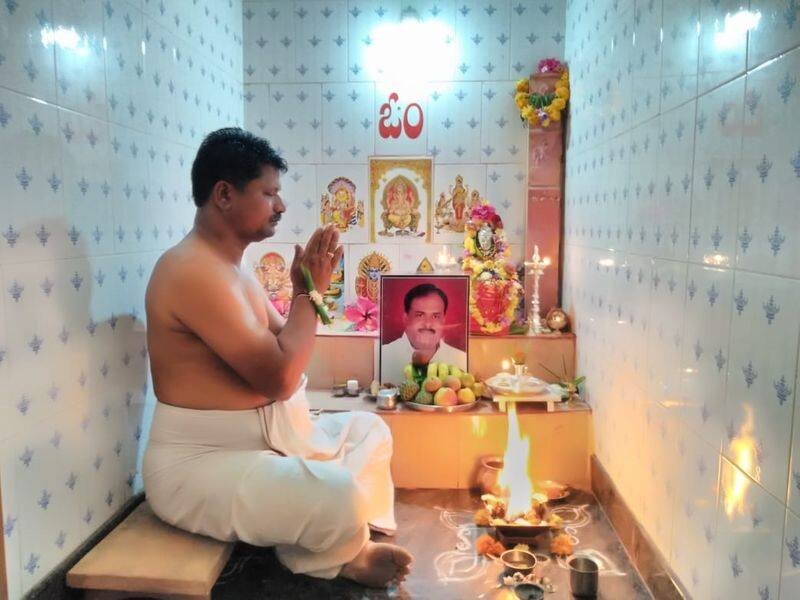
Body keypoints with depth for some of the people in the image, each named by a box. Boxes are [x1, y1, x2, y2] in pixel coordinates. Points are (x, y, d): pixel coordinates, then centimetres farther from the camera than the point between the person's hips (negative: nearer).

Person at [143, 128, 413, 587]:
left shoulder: (232, 269, 11)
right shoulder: (194, 271, -22)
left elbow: (285, 353, 14)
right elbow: (279, 378, -25)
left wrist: (307, 288, 0)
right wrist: (310, 291, -13)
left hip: (262, 440, 10)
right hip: (200, 463, -10)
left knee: (368, 430, 16)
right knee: (340, 496, -28)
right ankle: (343, 558, 8)